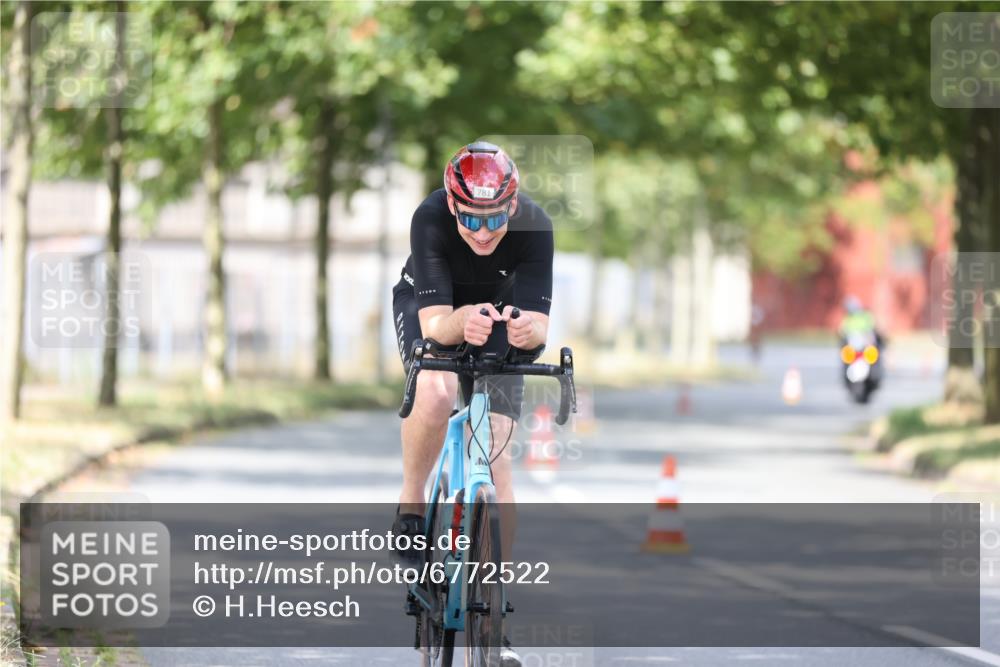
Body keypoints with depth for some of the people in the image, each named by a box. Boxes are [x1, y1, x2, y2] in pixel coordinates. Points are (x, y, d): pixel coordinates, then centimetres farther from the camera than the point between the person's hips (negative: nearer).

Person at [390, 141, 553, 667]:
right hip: (428, 307, -1)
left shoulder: (533, 225, -31)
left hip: (498, 313, 1)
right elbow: (434, 323, -39)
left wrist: (527, 328, -57)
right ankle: (410, 507, -10)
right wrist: (463, 321, -61)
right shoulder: (430, 219, -35)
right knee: (435, 390, -35)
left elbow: (539, 324, -34)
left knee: (496, 457, -9)